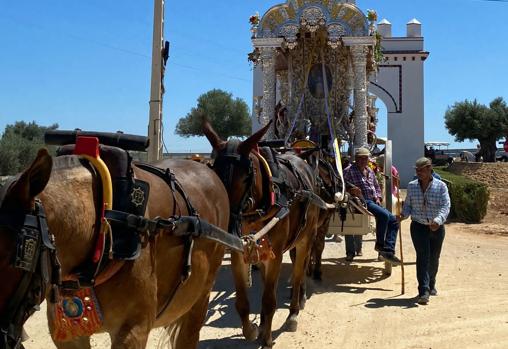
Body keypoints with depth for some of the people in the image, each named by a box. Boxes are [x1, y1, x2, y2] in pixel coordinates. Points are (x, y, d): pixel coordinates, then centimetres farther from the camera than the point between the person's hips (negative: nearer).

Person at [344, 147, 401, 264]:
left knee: (393, 220, -3)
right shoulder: (349, 171, -4)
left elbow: (377, 186, 29)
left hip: (373, 201, 9)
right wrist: (351, 190, -29)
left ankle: (388, 251, -5)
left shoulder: (370, 171, 19)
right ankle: (380, 245, -12)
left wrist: (378, 197, 10)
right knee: (384, 215, -29)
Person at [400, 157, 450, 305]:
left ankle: (431, 285, 37)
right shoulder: (412, 186, 3)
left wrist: (438, 220, -31)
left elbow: (445, 206, -14)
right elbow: (408, 205, 10)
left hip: (437, 228, 0)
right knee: (423, 257, -13)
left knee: (434, 258, 14)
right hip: (419, 226, 0)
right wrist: (404, 214, -13)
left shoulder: (441, 186, -5)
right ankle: (423, 291, -15)